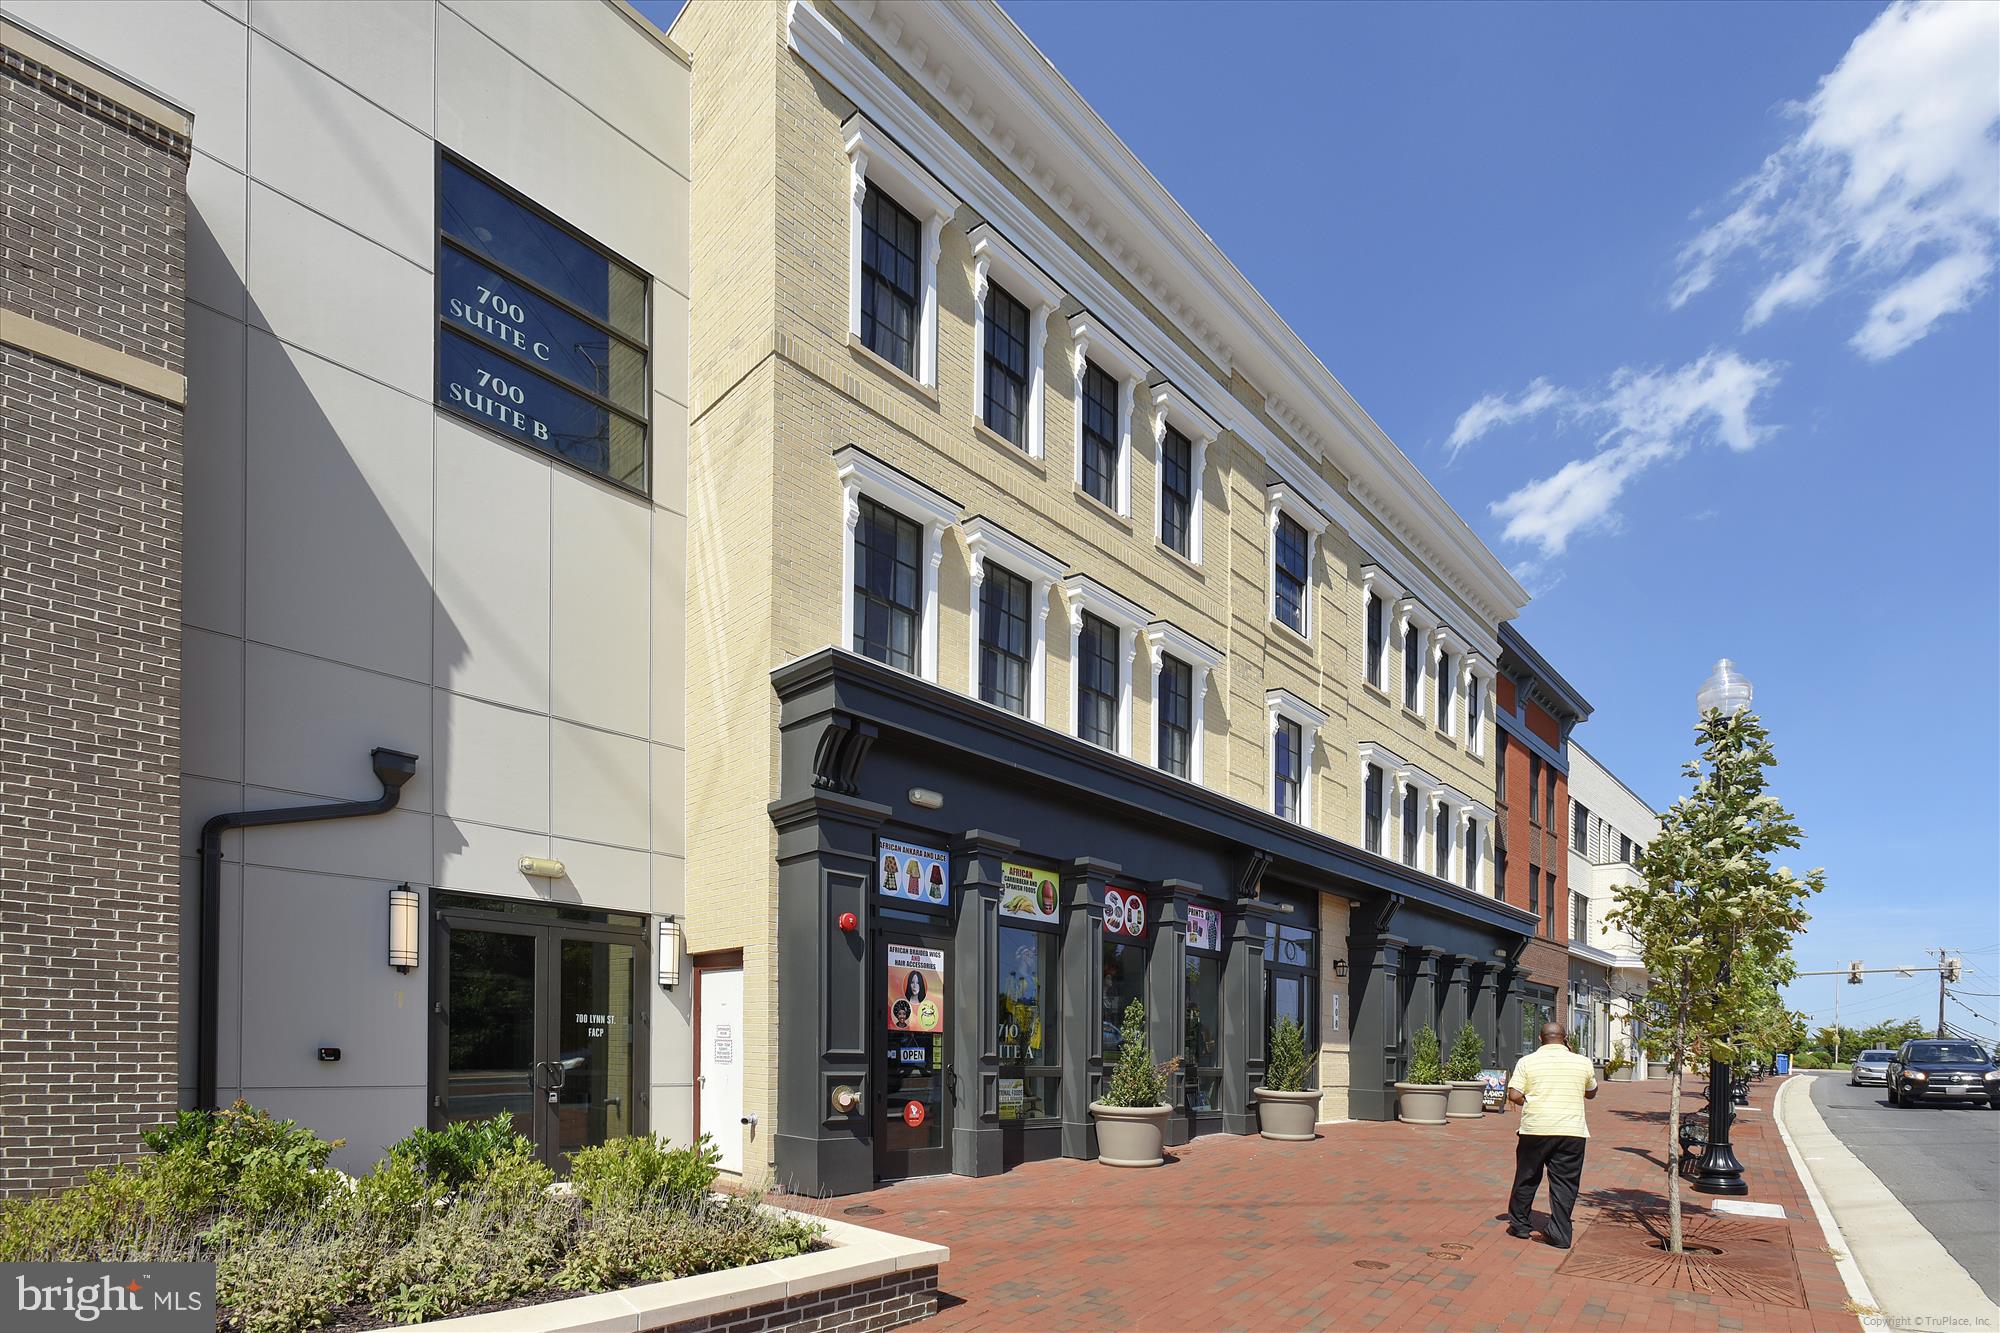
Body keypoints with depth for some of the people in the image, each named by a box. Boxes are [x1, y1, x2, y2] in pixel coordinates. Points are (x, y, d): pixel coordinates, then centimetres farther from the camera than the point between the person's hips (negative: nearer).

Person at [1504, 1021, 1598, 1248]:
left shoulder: (1527, 1062, -1)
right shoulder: (1583, 1062, 3)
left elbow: (1514, 1095, -7)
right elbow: (1591, 1093, 20)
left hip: (1535, 1128, 0)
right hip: (1572, 1130, 0)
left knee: (1527, 1178, 14)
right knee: (1565, 1181, 7)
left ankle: (1519, 1223, 24)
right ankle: (1560, 1234, 5)